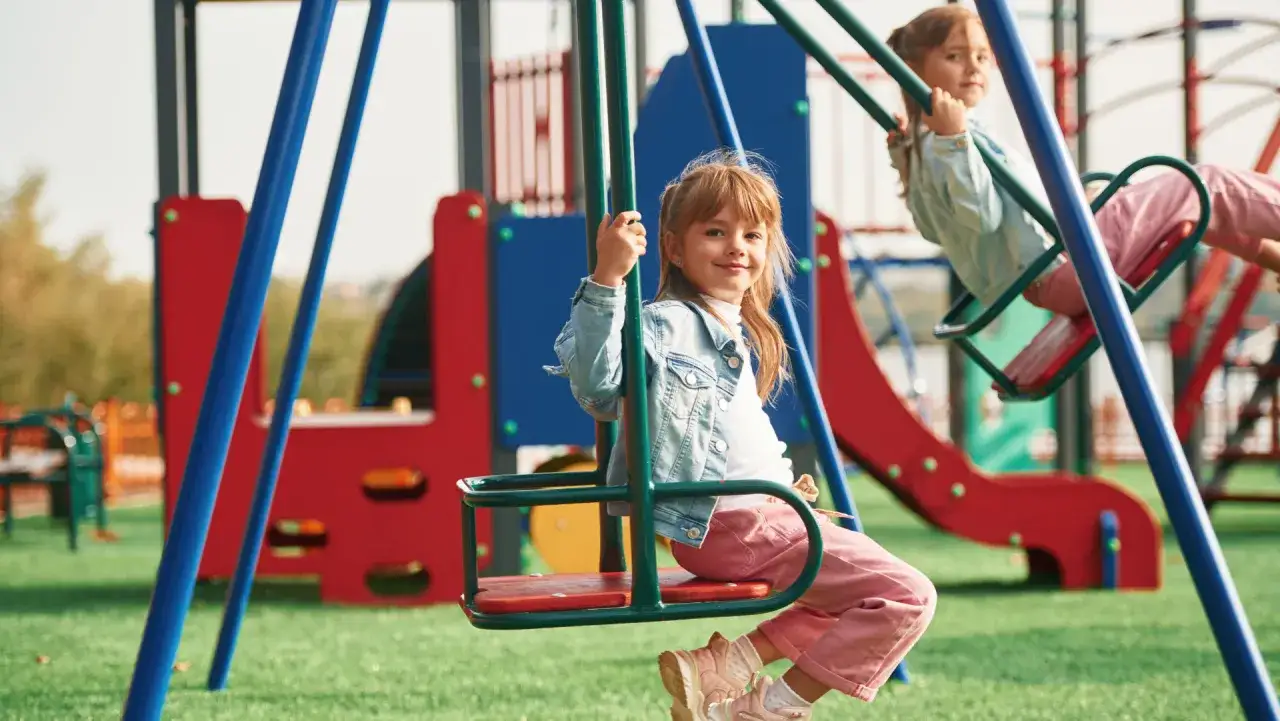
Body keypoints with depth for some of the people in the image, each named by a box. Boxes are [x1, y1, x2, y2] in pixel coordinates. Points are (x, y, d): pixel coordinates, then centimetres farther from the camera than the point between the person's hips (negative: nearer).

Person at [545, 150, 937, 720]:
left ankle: (727, 663, 9)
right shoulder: (667, 325, -12)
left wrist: (784, 485, 17)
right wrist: (607, 280, -37)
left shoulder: (742, 334, 17)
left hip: (764, 515, 10)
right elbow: (597, 386, -30)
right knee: (906, 597, -13)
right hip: (732, 524, -10)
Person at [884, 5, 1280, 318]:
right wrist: (953, 140, -38)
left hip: (1048, 278, 11)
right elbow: (984, 215, -30)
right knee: (1203, 187, -3)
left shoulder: (921, 145, 14)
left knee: (1193, 207, 23)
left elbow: (934, 230, 26)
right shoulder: (943, 143, -18)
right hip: (1060, 271, -11)